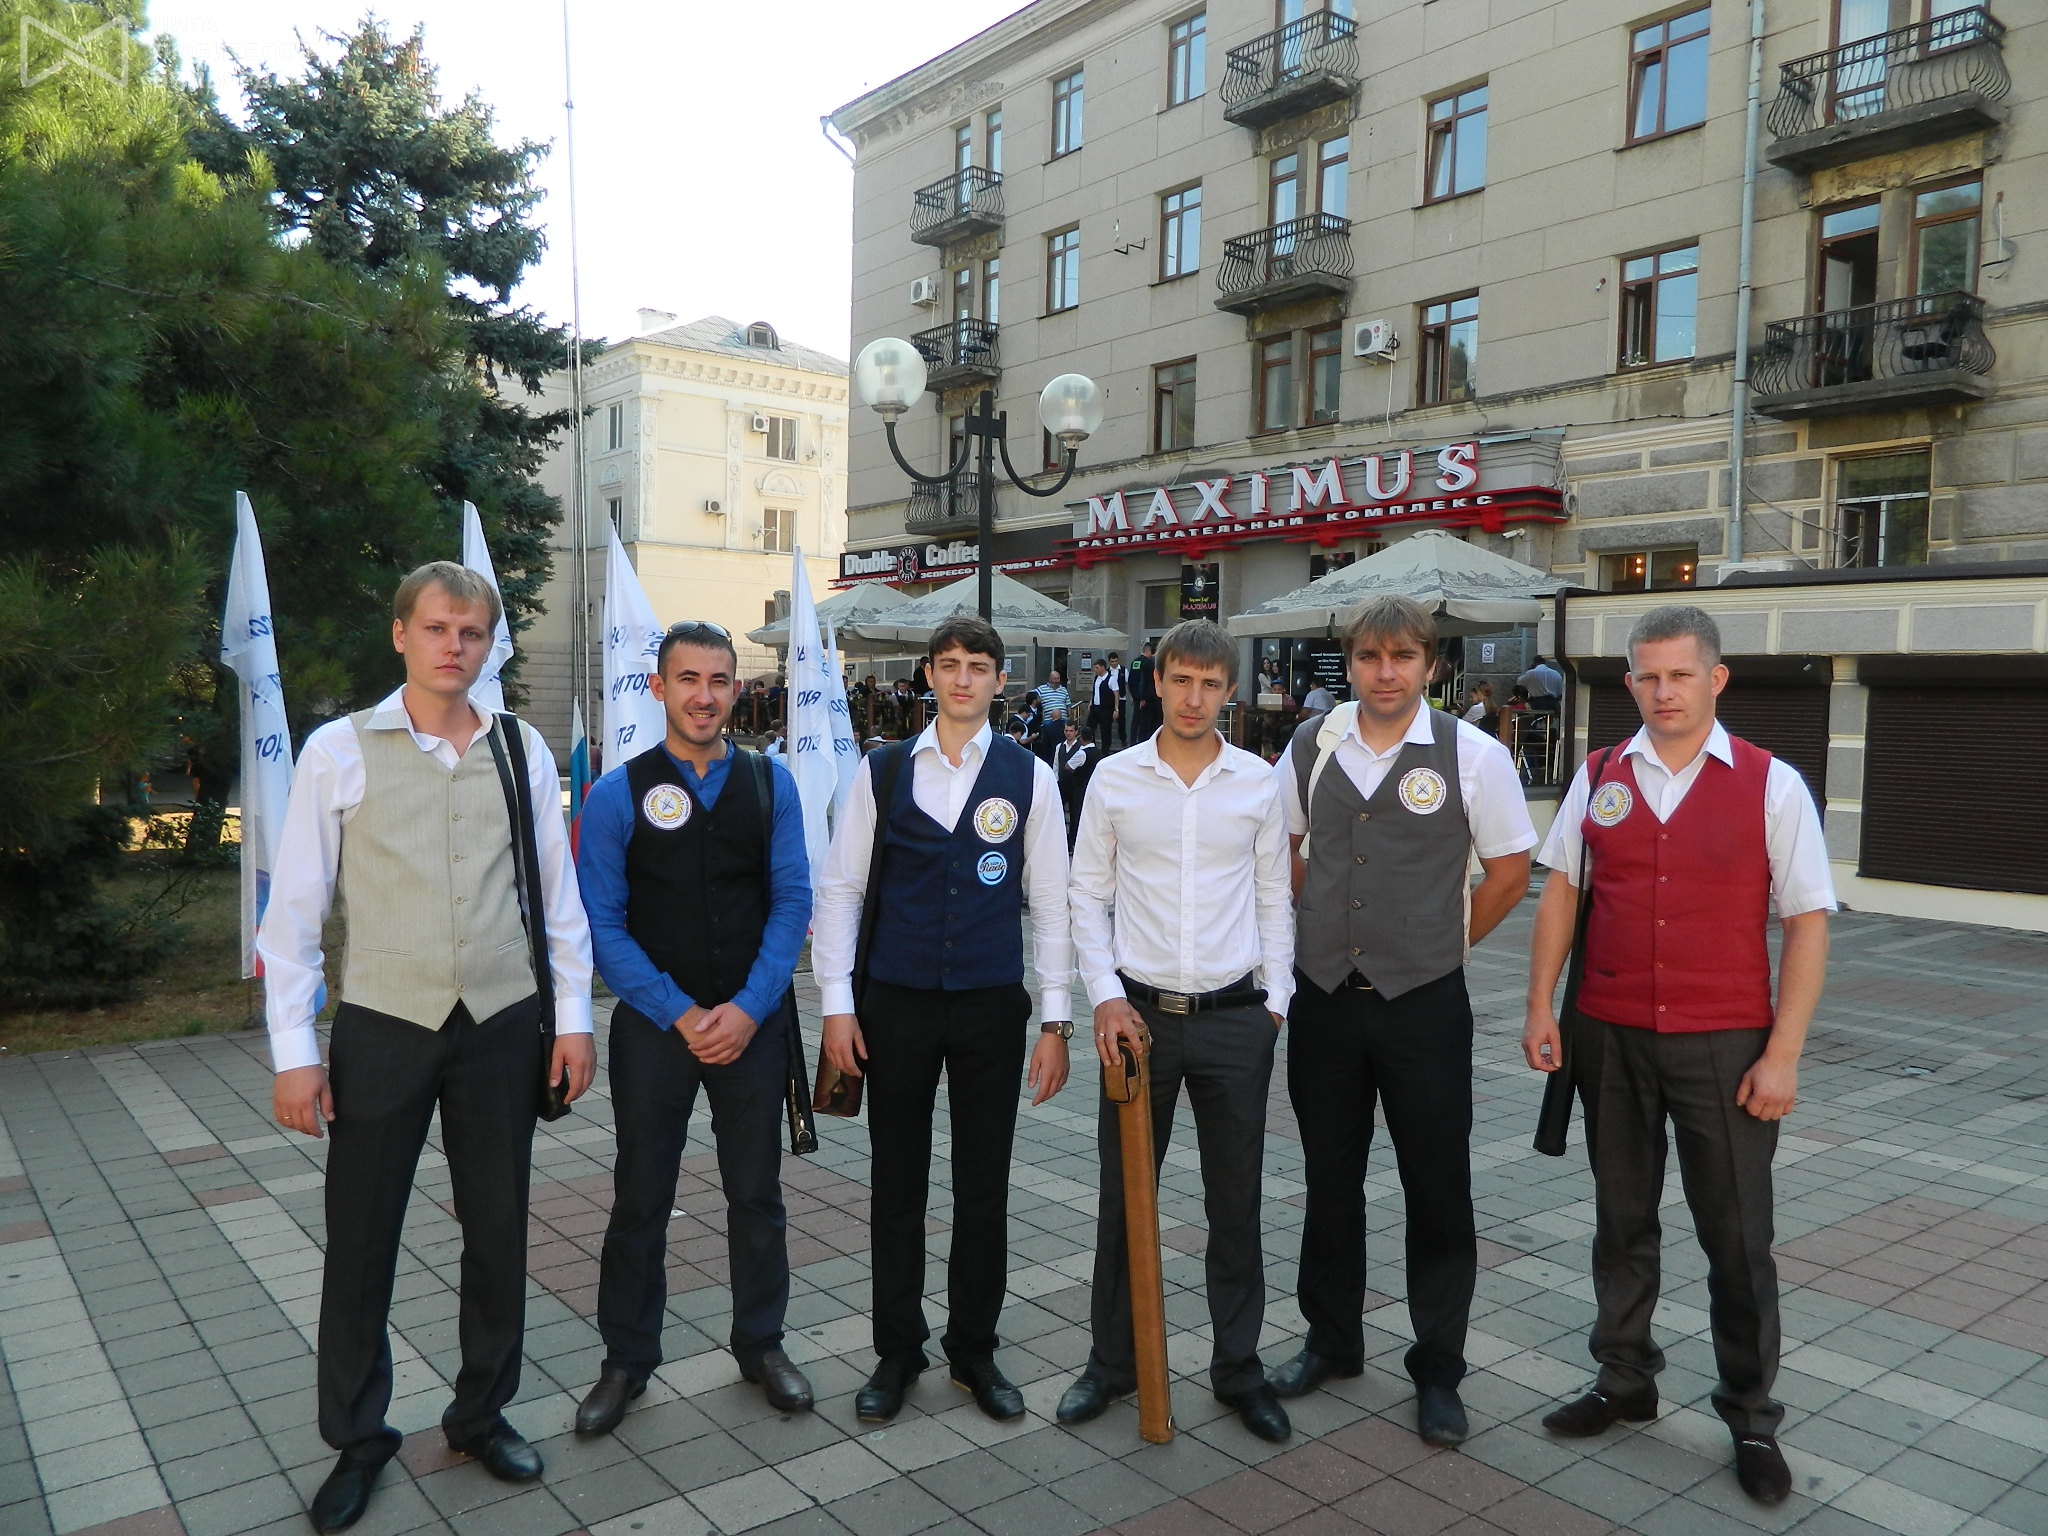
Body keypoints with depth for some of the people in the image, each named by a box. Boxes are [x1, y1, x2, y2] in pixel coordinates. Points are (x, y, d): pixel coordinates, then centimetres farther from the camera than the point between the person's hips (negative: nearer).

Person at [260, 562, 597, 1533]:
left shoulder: (523, 751, 2)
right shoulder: (340, 751, -4)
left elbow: (559, 894, 5)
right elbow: (295, 910, -3)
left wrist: (573, 1016, 3)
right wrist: (293, 1051, -6)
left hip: (503, 1024, 2)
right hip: (383, 1024, -1)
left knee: (498, 1232, 13)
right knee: (360, 1242, 9)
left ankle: (482, 1413, 34)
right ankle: (355, 1439, 31)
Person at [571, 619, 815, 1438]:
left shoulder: (771, 783, 1)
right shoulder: (619, 793, -4)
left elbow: (792, 900, -1)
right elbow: (602, 922, -7)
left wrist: (748, 1007, -11)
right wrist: (681, 1014, -12)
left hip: (754, 1022, 1)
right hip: (654, 1023, -1)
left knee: (757, 1192, 13)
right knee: (640, 1199, 10)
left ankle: (761, 1344, 31)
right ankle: (626, 1361, 28)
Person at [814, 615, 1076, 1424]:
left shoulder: (1030, 777, 0)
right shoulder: (881, 772, 1)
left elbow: (1051, 901, 1)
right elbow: (840, 886, 2)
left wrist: (1055, 1021, -1)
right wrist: (836, 1002, -2)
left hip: (993, 1007, 0)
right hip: (897, 1002, 0)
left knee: (984, 1185, 10)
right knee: (897, 1182, 10)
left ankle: (974, 1348, 29)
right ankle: (897, 1351, 27)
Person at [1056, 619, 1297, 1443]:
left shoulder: (1258, 782, 1)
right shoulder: (1115, 778, -1)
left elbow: (1274, 901, 7)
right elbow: (1088, 897, 3)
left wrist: (1275, 1002, 2)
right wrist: (1106, 996, -6)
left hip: (1236, 1016, 0)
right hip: (1140, 1012, 0)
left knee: (1236, 1203, 10)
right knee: (1123, 1196, 10)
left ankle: (1238, 1366, 27)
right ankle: (1112, 1359, 28)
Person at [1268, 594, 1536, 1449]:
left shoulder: (1471, 755, -8)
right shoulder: (1311, 747, 2)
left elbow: (1510, 871, 1)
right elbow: (1282, 846, 17)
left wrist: (1448, 943, 4)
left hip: (1423, 1002, -3)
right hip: (1324, 996, 3)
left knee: (1438, 1191, 7)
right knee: (1329, 1182, 16)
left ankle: (1438, 1371, 24)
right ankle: (1331, 1339, 35)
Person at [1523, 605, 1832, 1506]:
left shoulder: (1772, 785, -5)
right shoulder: (1598, 778, 4)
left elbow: (1807, 924, -6)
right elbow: (1560, 890, 8)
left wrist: (1782, 1055, -10)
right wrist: (1540, 1009, 2)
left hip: (1724, 1047, -2)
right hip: (1609, 1038, 3)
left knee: (1737, 1236, 8)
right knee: (1621, 1221, 16)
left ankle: (1750, 1416, 28)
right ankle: (1624, 1382, 34)